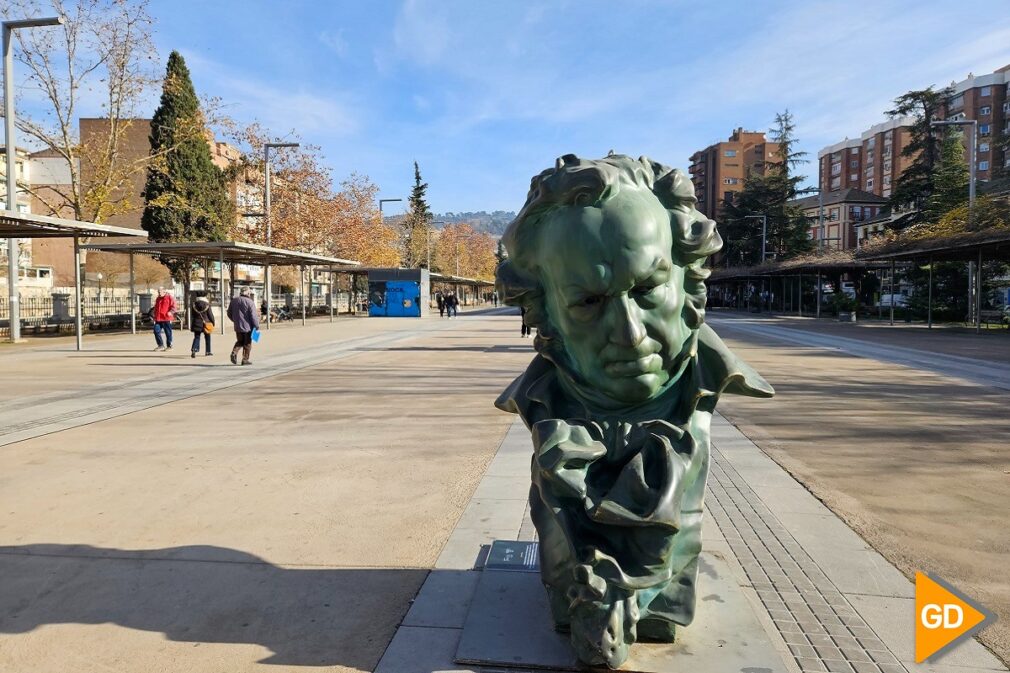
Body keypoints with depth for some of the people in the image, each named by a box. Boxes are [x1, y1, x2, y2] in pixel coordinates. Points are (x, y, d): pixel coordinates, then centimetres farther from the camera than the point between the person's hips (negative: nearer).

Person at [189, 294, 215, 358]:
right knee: (207, 337, 12)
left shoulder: (194, 304, 2)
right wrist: (213, 322, 7)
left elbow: (192, 315, 7)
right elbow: (210, 314, -5)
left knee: (196, 337, 5)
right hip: (206, 324, -2)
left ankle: (194, 349, -18)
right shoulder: (207, 304, -8)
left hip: (197, 324, 2)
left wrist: (191, 325, 14)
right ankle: (208, 352, 17)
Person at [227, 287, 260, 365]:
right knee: (247, 343, 6)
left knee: (240, 341, 20)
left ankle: (234, 353, -4)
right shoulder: (249, 302, -14)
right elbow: (253, 316, -16)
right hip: (247, 326, -5)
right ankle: (245, 359, 8)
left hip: (237, 326, 5)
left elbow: (229, 313, 14)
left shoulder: (234, 301, 6)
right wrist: (256, 326, -8)